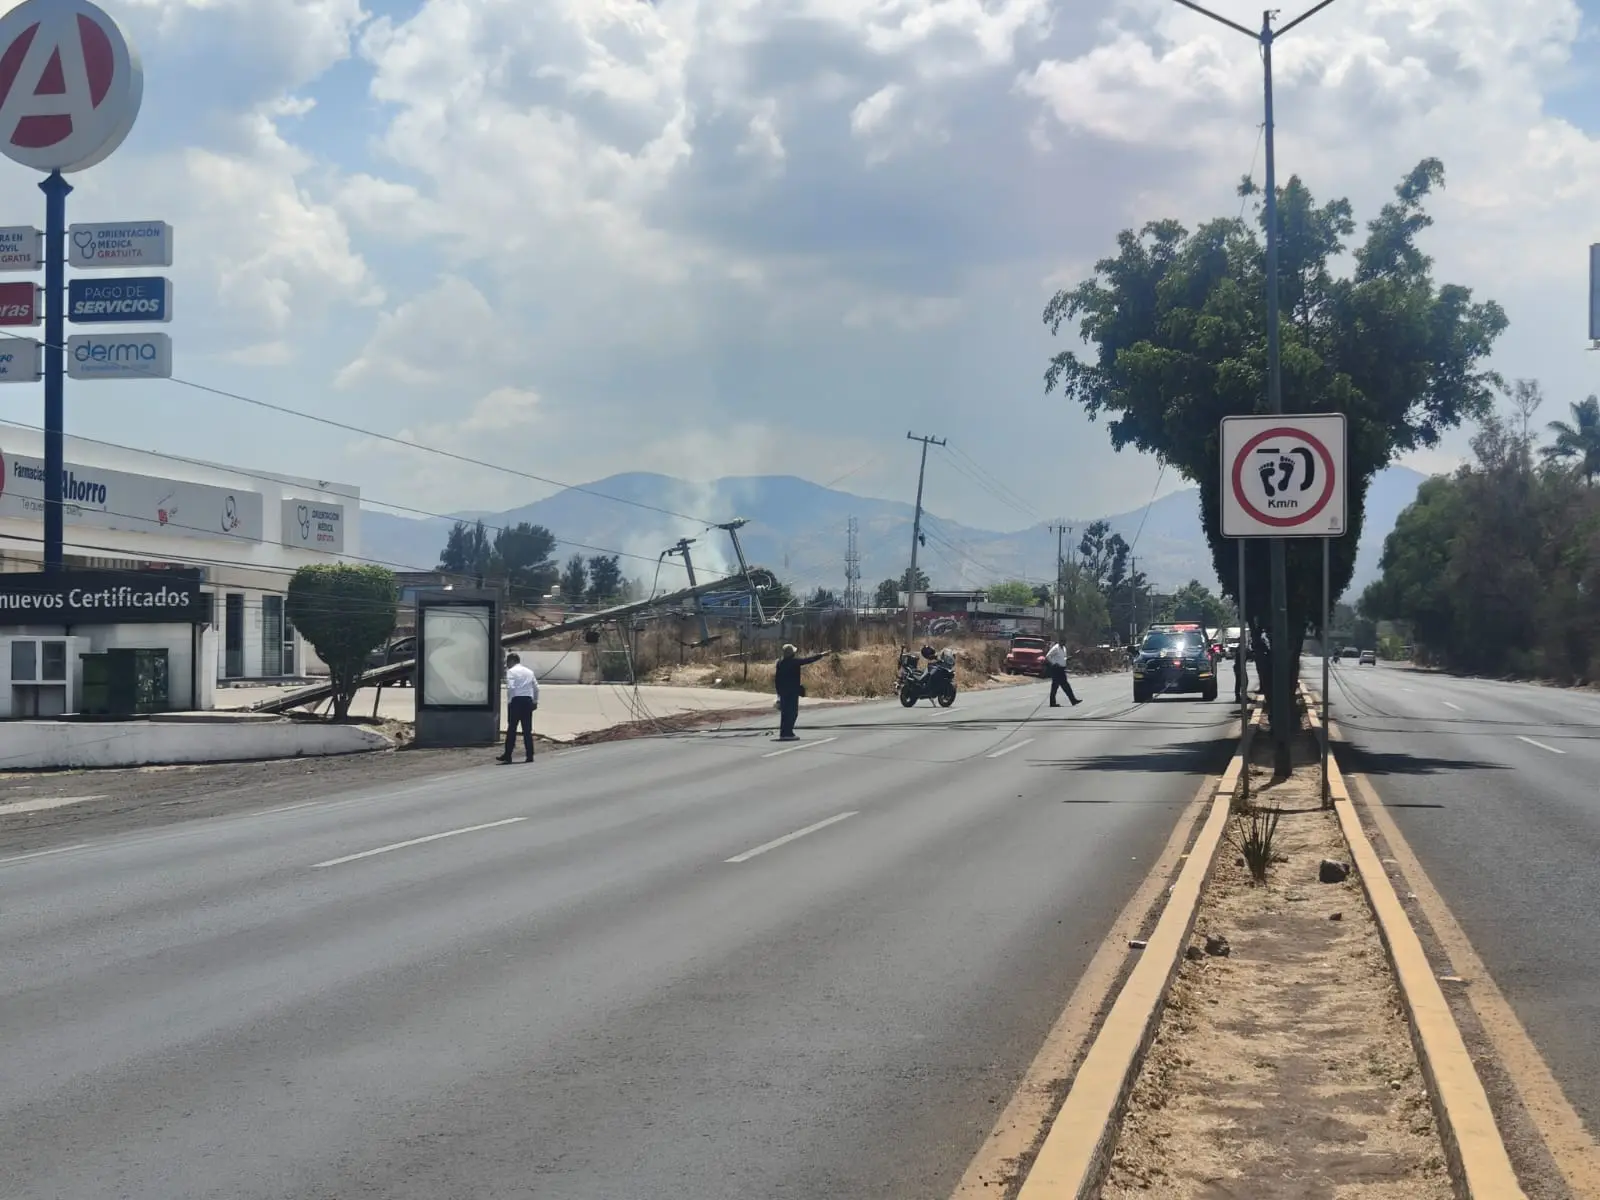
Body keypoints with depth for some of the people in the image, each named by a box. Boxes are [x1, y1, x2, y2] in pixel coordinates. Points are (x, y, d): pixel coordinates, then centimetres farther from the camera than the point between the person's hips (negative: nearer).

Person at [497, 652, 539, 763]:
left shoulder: (511, 671, -4)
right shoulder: (529, 671, 14)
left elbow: (510, 687, -17)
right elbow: (536, 688, 12)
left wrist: (509, 701, -9)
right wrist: (535, 701, 18)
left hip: (516, 700, -5)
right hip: (528, 701, 5)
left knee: (512, 729, -1)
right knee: (527, 730, 8)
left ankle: (508, 755, 0)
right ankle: (529, 755, 6)